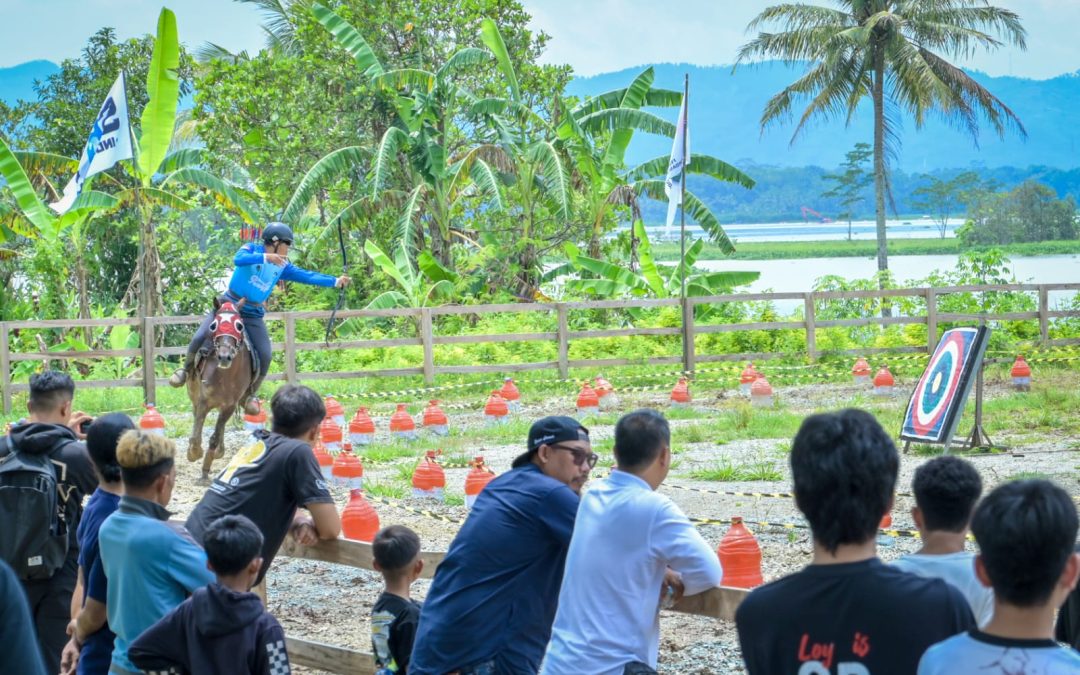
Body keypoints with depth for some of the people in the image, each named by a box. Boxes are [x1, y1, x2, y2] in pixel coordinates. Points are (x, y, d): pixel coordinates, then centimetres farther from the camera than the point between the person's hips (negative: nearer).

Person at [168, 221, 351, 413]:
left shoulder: (282, 266, 5)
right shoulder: (251, 249, -8)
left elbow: (306, 276, 2)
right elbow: (238, 259, -29)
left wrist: (336, 281, -4)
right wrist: (266, 257, -40)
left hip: (253, 315, 4)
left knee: (265, 355, -10)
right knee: (200, 337, -16)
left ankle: (251, 394, 9)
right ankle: (186, 370, 11)